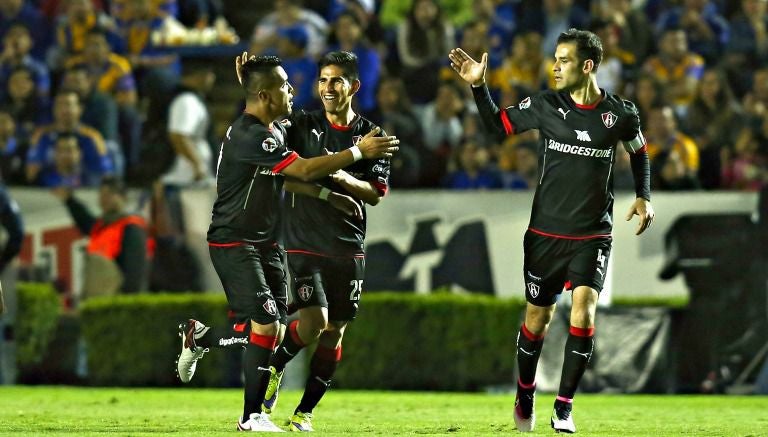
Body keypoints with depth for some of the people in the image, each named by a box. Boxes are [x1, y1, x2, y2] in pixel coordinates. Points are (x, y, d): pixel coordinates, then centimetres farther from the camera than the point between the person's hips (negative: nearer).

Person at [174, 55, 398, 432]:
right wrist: (358, 152, -21)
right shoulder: (249, 136, -22)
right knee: (266, 326, -15)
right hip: (234, 245, -9)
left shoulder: (274, 131, 10)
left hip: (264, 243, 9)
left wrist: (328, 196, 13)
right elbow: (303, 170, -27)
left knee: (272, 330, 4)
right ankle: (252, 416, -5)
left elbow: (287, 176, 24)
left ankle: (199, 336, 26)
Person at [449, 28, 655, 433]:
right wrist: (478, 86, -5)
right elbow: (499, 123, 8)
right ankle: (525, 396, 34)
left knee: (583, 311, -18)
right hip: (546, 232, 1)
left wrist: (643, 197, 5)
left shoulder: (620, 114, -4)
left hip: (593, 236, -1)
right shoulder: (545, 105, -4)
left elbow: (639, 152, 15)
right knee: (537, 317, 8)